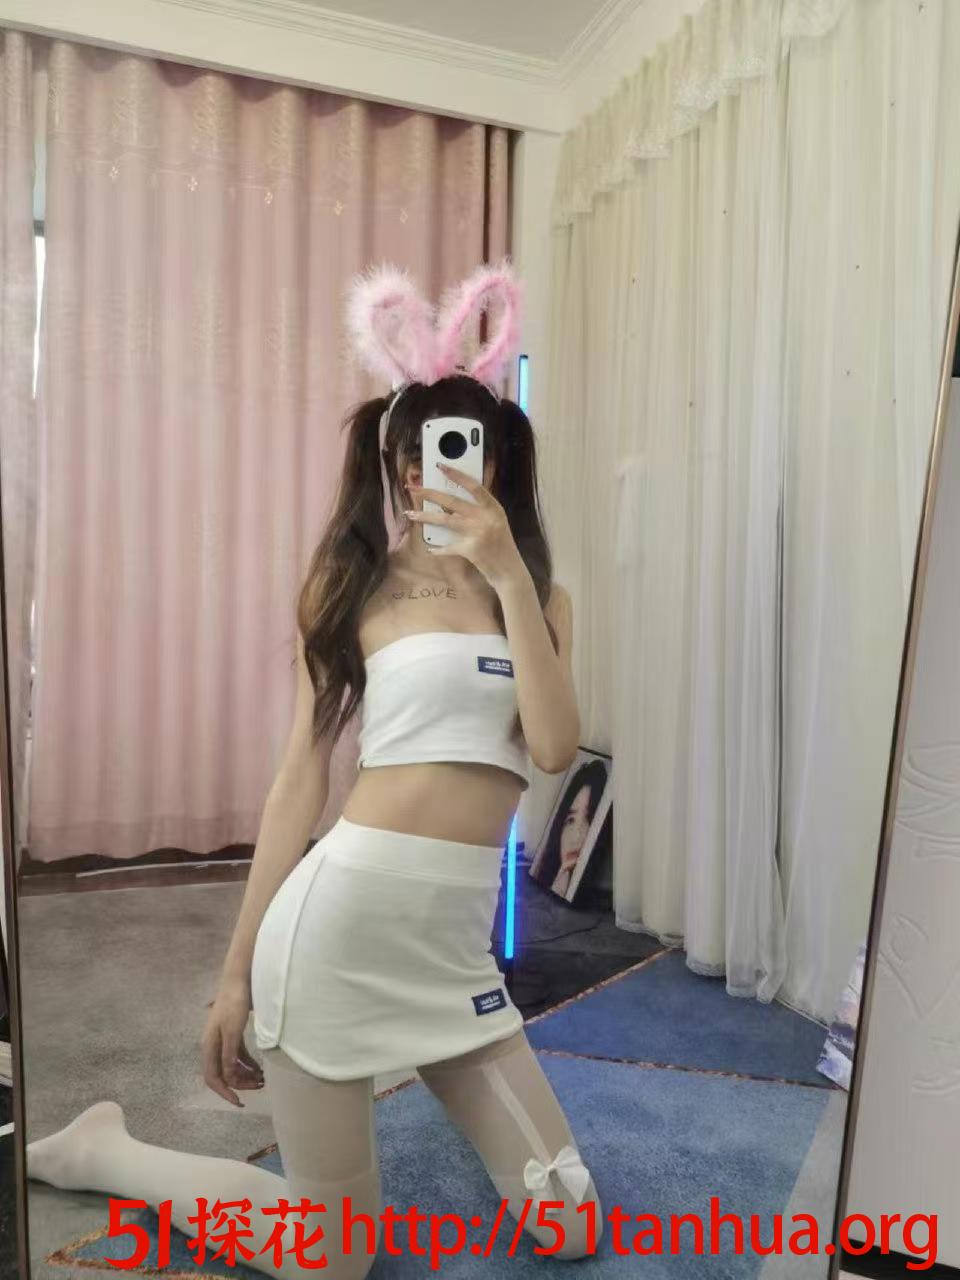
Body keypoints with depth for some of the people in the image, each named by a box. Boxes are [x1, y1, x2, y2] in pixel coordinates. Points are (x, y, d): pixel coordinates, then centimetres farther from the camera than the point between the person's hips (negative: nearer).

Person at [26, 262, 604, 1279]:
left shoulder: (538, 596, 8)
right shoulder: (352, 589, 0)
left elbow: (554, 748, -9)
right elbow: (299, 779, -1)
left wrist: (509, 575, -14)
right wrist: (236, 972, 0)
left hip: (454, 944, 4)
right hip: (341, 917, -4)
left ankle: (416, 1068, 35)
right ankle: (97, 1149, 33)